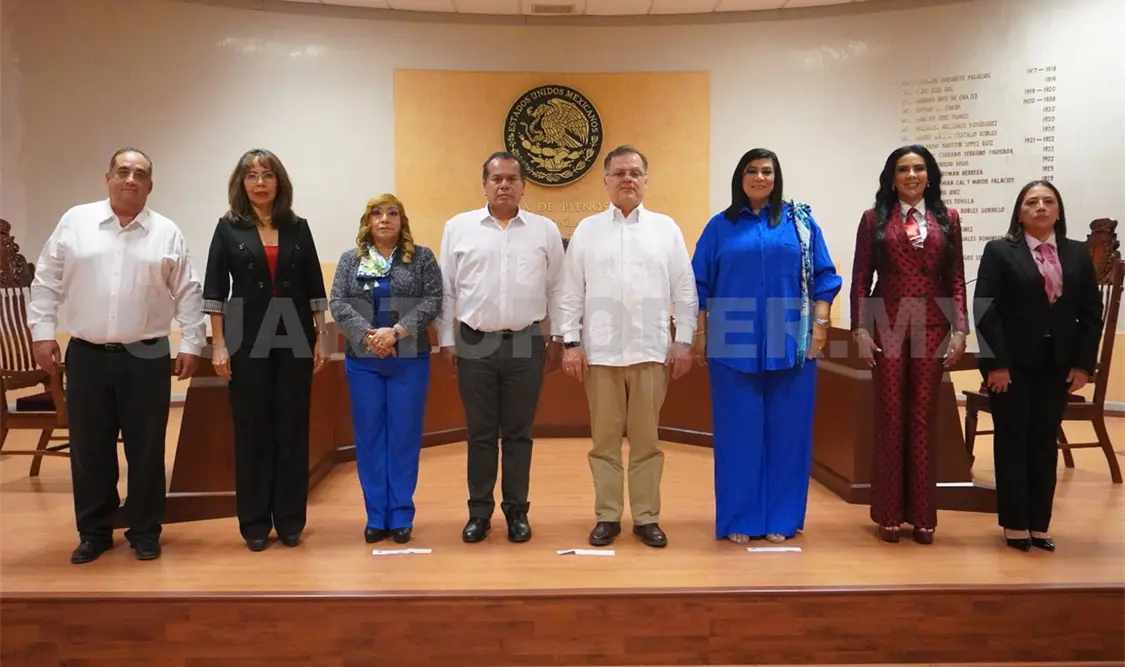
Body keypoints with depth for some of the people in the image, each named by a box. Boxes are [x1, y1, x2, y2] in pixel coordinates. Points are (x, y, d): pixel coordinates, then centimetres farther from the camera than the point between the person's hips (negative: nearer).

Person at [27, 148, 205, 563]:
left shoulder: (167, 233, 2)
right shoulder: (75, 221, 4)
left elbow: (188, 294, 2)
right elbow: (47, 281, 6)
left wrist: (191, 344, -3)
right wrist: (42, 332, 0)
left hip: (146, 357, -1)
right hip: (86, 355, 1)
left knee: (145, 450, 5)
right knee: (89, 449, 9)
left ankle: (144, 532, 19)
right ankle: (94, 532, 23)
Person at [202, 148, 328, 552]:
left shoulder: (298, 228, 6)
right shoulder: (229, 228, 2)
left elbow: (314, 288, 7)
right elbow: (215, 290, 0)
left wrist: (320, 338, 3)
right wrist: (218, 344, -5)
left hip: (295, 339, 1)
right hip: (248, 340, -1)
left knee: (292, 428, 6)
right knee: (251, 430, 5)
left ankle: (290, 520, 17)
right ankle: (255, 523, 16)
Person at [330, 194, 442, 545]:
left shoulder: (422, 257, 4)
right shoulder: (350, 259, 8)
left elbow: (432, 302, -5)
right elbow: (338, 304, -1)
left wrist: (396, 332, -16)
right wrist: (368, 334, -16)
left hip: (409, 360, -1)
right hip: (362, 361, 2)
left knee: (404, 436, 3)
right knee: (369, 436, 5)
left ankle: (401, 516, 14)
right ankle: (376, 516, 16)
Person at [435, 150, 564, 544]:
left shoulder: (545, 230, 4)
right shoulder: (458, 228, 3)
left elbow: (556, 289, 7)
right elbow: (446, 290, 5)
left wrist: (557, 338, 5)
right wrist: (446, 340, 2)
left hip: (526, 343, 0)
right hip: (475, 344, 0)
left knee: (518, 434, 8)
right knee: (480, 433, 8)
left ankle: (517, 512, 20)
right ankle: (479, 512, 20)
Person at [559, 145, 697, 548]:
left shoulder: (666, 228, 7)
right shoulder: (587, 230, 6)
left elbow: (685, 290, 6)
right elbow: (571, 292, 4)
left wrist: (684, 341, 0)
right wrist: (570, 342, -3)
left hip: (651, 350, 0)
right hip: (600, 351, 0)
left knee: (646, 439, 6)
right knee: (604, 439, 6)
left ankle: (646, 517, 17)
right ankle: (607, 516, 17)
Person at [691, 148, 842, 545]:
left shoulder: (800, 220, 9)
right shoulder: (720, 226, 8)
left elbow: (823, 276, 7)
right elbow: (700, 285, 9)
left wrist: (820, 323, -2)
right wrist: (700, 334, 4)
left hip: (790, 344, 1)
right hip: (734, 345, 0)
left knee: (786, 431, 4)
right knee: (738, 432, 3)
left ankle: (781, 519, 16)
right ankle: (739, 520, 13)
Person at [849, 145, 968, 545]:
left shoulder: (947, 219, 9)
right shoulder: (875, 218, 4)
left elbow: (956, 279, 6)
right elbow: (860, 279, 1)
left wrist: (960, 329, -2)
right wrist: (860, 329, -7)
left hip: (932, 328, 1)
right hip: (887, 326, -1)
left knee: (924, 419, 6)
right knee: (890, 417, 3)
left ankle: (923, 515, 16)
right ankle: (889, 513, 13)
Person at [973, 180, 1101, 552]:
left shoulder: (1078, 254, 10)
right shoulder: (999, 251, -2)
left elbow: (1091, 312, 8)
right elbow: (985, 309, -9)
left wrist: (1084, 363, 0)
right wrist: (996, 363, -15)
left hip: (1057, 364, 4)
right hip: (1013, 363, -3)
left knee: (1046, 443, 8)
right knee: (1012, 441, 3)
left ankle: (1039, 524, 17)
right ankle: (1014, 524, 11)